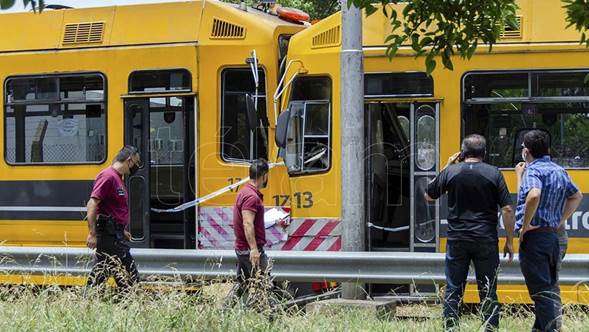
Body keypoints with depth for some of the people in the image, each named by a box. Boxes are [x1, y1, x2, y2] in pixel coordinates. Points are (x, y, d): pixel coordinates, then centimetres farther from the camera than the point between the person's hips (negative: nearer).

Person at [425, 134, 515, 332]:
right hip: (486, 241, -1)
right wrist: (509, 241, 3)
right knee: (488, 292, 5)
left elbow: (429, 196, 15)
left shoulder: (451, 172, 0)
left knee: (453, 291, 7)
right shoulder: (494, 174, -2)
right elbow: (507, 209, -5)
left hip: (457, 240, 1)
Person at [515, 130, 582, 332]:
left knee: (540, 291, -8)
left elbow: (533, 195, -33)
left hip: (534, 236, -8)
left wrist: (525, 225, -21)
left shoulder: (533, 171, -13)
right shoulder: (560, 171, 14)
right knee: (551, 289, 15)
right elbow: (576, 196, 28)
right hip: (554, 237, 8)